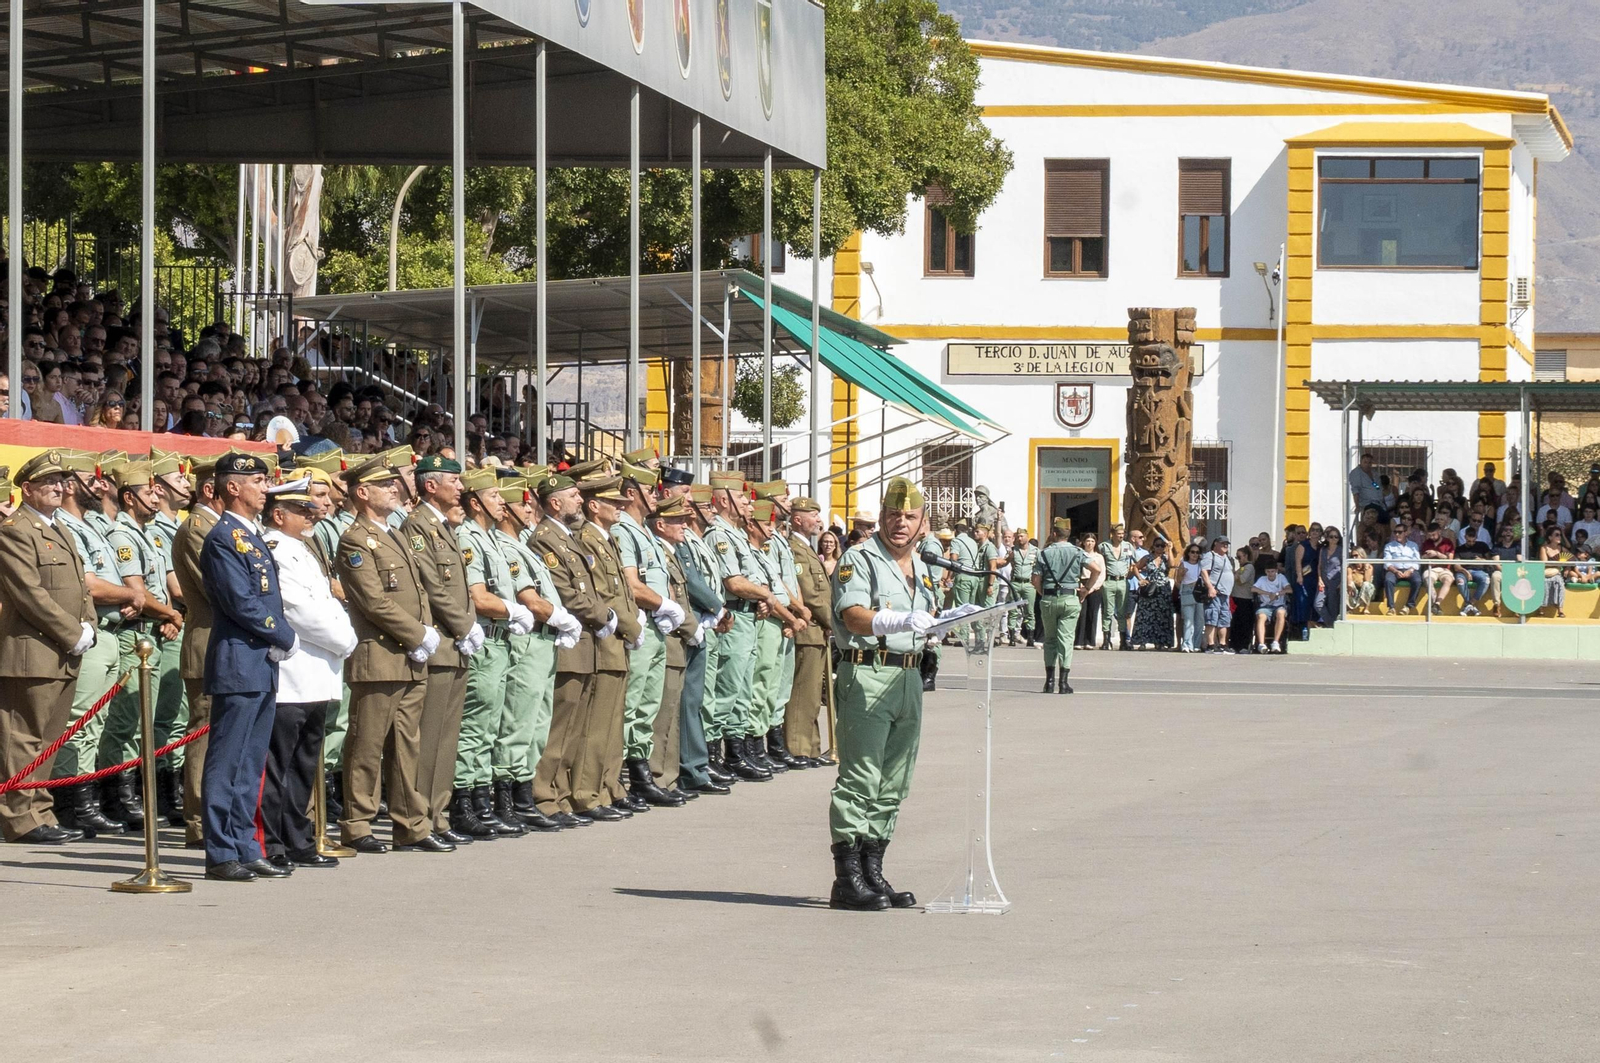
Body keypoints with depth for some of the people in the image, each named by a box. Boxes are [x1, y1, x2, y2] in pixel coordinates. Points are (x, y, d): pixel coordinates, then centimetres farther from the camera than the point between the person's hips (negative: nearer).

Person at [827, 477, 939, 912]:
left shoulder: (921, 569, 21)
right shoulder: (860, 559, -4)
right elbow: (854, 617, -19)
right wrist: (902, 621, -34)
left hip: (909, 676, 8)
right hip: (867, 674, -8)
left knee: (893, 784, 9)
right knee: (860, 778, -10)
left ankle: (872, 871, 15)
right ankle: (847, 879, -10)